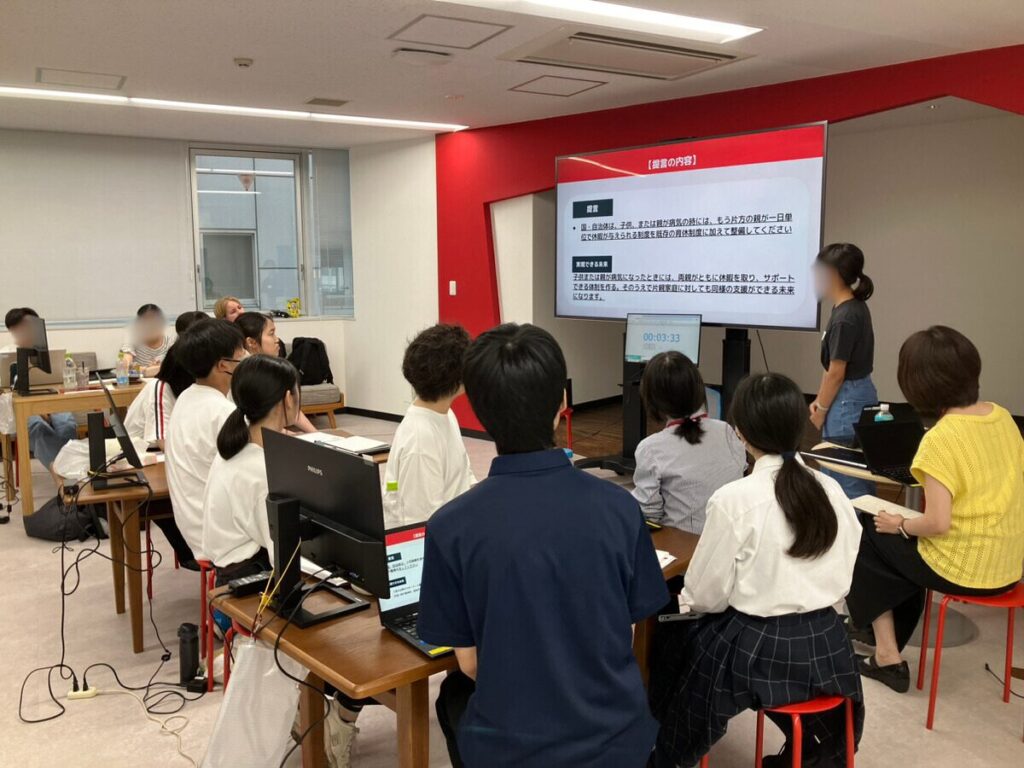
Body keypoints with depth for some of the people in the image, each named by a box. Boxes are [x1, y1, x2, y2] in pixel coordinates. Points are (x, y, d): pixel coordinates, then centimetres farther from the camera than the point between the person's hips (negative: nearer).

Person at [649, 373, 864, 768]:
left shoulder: (733, 499, -21)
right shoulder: (832, 490, -5)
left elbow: (706, 595, -11)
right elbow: (841, 581, 7)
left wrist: (685, 601, 10)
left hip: (755, 648, -5)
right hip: (826, 643, 5)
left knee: (681, 643, 22)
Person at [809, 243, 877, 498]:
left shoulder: (845, 317, -22)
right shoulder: (854, 307, 8)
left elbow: (836, 372, -18)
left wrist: (822, 409, -6)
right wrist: (819, 400, 11)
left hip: (847, 400, -10)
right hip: (858, 395, 10)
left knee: (844, 477, 0)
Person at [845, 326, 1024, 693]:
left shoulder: (941, 439, -23)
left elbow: (938, 523, -27)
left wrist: (900, 525, -6)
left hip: (963, 569, -7)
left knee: (868, 538, 15)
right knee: (904, 547, 28)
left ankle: (887, 654, 21)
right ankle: (888, 637, 39)